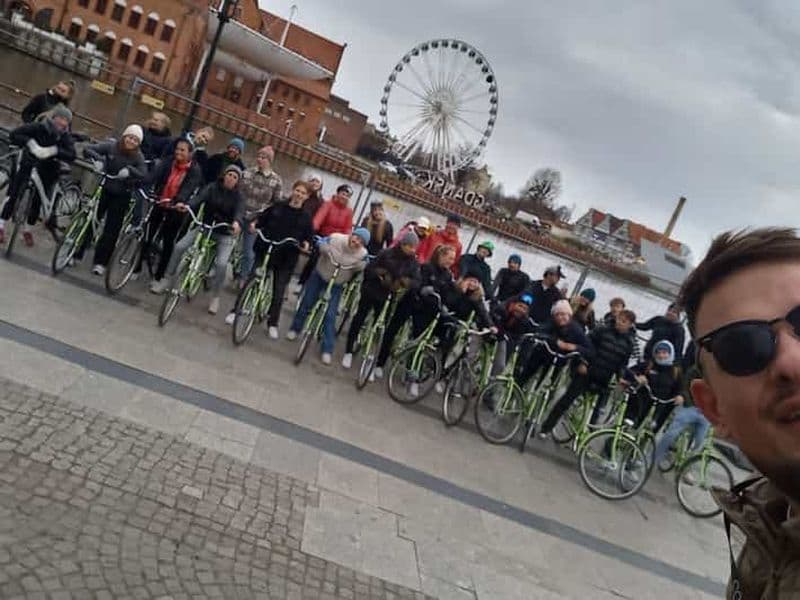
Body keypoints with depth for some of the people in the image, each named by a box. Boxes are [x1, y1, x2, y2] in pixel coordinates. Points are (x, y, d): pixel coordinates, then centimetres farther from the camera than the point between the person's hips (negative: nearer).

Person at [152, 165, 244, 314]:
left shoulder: (238, 197, -7)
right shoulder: (212, 187, -3)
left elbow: (240, 211, -27)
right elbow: (199, 198, -21)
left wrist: (237, 222, -51)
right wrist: (187, 206, -43)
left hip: (225, 234, -2)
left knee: (221, 263, -23)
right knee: (179, 246, -13)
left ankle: (215, 297, -2)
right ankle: (168, 279, 6)